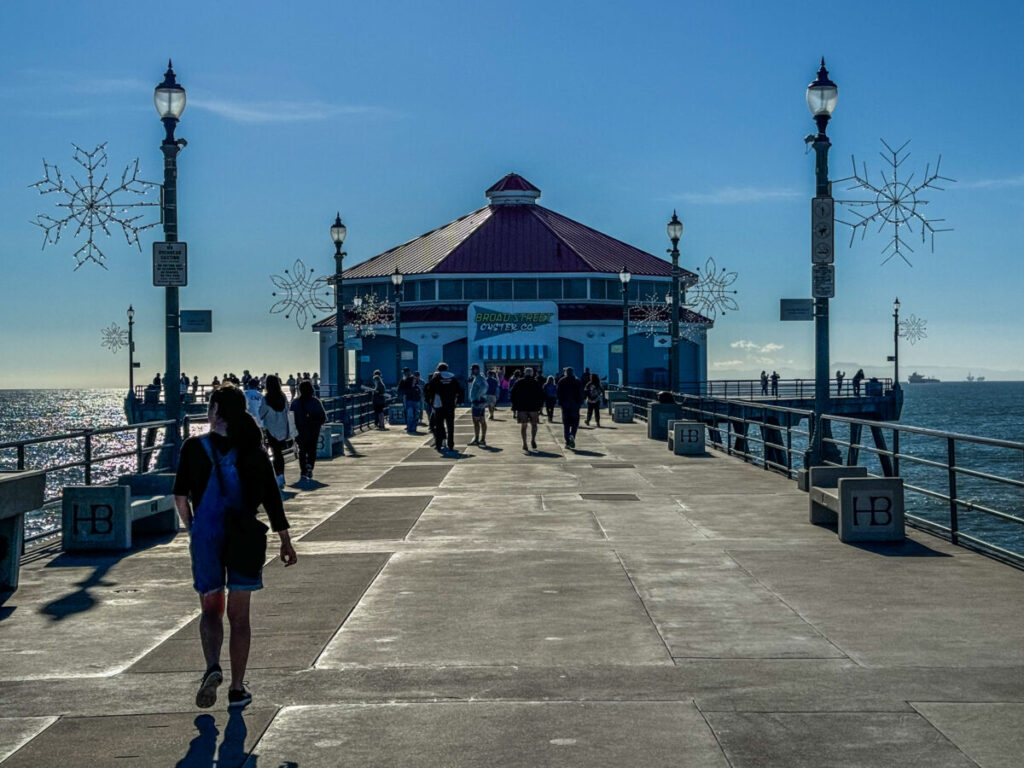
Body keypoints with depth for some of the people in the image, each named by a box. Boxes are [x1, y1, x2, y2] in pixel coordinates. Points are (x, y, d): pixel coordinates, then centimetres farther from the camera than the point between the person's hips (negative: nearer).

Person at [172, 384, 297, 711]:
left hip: (206, 536, -1)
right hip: (245, 537, 1)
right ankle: (237, 689, 10)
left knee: (210, 610, 10)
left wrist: (191, 528, 11)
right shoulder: (254, 449, 2)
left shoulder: (195, 447, -3)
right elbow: (272, 498, 3)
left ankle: (212, 667, -17)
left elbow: (180, 497, -4)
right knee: (239, 615, 9)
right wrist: (285, 540, 9)